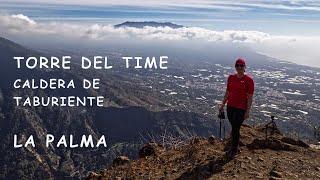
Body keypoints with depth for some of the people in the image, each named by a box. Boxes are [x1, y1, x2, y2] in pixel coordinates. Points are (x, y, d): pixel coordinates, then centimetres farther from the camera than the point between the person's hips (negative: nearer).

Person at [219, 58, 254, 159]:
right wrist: (222, 105, 12)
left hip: (241, 108, -5)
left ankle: (234, 150, 15)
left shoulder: (248, 80, -9)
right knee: (234, 128, 14)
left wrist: (248, 111, -11)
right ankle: (235, 147, 30)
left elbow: (250, 97, -9)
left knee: (235, 129, -3)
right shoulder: (231, 78, 6)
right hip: (230, 107, 5)